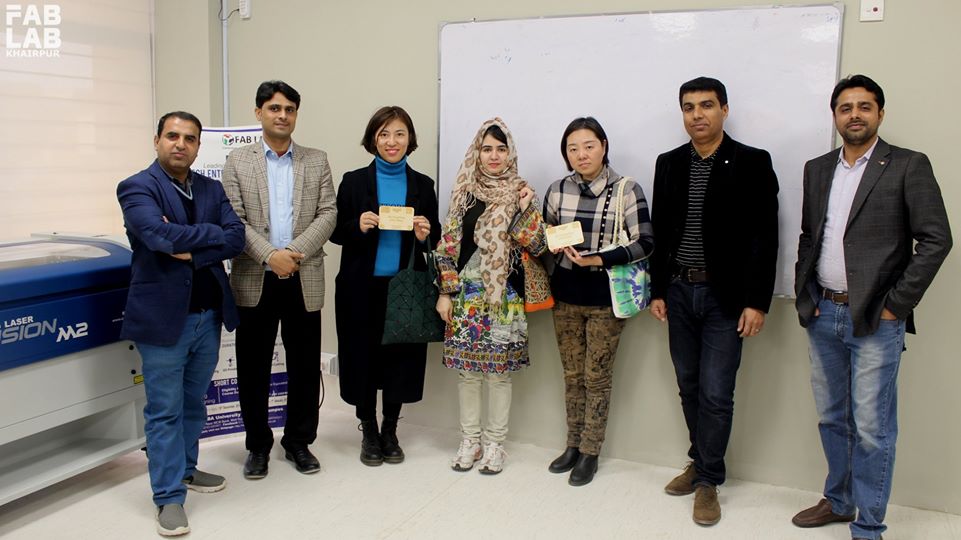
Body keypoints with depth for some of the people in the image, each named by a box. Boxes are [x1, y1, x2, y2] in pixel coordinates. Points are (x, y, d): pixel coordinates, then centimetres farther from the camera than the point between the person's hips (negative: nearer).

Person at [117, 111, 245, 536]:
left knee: (194, 404, 19)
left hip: (209, 315, 6)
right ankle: (169, 497, 11)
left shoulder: (212, 189, 10)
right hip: (163, 316, -5)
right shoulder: (137, 188, -6)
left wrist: (190, 250, -16)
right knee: (164, 411, 3)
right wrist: (211, 234, -11)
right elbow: (160, 235, -24)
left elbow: (237, 238, -3)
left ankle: (185, 469, 36)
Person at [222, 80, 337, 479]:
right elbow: (233, 220, -4)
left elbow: (327, 214, -1)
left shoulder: (317, 161, 8)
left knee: (305, 366, 8)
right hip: (255, 281, -1)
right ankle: (258, 445, 24)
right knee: (253, 368, 7)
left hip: (304, 280, 1)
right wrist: (270, 255, -17)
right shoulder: (237, 161, 5)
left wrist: (294, 252, -14)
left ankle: (298, 441, 25)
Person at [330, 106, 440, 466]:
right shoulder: (354, 181, 2)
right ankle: (369, 432, 23)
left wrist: (425, 235, -12)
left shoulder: (422, 184, 7)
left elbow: (435, 237, 10)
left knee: (401, 356, 6)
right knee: (364, 356, 4)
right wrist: (358, 226, -17)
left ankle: (390, 431, 25)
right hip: (362, 288, -1)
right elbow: (335, 233, 2)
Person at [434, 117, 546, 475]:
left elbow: (536, 246, -4)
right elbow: (448, 245, 5)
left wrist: (526, 209, -16)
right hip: (466, 295, 2)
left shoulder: (519, 193, 2)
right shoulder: (464, 192, 6)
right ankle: (469, 440, 22)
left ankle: (494, 443, 19)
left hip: (504, 297, -2)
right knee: (466, 370, 7)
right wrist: (446, 292, 1)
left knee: (499, 372, 4)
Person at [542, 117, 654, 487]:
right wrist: (558, 245, -9)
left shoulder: (627, 190, -9)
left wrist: (598, 258, -21)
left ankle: (590, 452, 20)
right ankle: (573, 445, 28)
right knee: (572, 374, 13)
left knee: (597, 377, 5)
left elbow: (645, 243, -12)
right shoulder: (557, 190, 3)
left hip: (604, 296, -4)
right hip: (565, 294, 4)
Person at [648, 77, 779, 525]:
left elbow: (764, 237, -8)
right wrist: (657, 291, 6)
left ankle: (708, 480, 15)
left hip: (726, 296, -4)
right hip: (679, 292, 4)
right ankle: (701, 461, 31)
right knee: (690, 387, 13)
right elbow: (659, 231, 10)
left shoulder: (752, 163, -5)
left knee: (716, 393, -1)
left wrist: (757, 302, -12)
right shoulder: (669, 164, 7)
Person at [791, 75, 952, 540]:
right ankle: (837, 500, 33)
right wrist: (803, 295, 7)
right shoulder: (817, 169, 11)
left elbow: (936, 240, -8)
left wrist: (896, 305, -11)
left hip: (876, 320, -5)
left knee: (872, 429, 0)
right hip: (823, 314, 5)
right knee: (831, 419, 16)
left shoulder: (908, 166, -4)